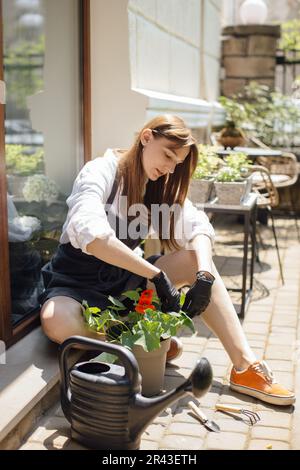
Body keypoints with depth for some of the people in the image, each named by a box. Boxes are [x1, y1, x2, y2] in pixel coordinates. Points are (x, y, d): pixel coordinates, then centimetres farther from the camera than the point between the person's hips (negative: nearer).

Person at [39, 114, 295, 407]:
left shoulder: (161, 186, 4)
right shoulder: (101, 172, -17)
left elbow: (198, 227, -9)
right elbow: (90, 233, -35)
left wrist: (204, 275, -28)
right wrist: (156, 274, -37)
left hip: (124, 278, 6)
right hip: (77, 280, -5)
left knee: (196, 261, -14)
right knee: (57, 323, -39)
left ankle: (245, 365, -17)